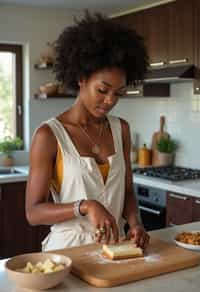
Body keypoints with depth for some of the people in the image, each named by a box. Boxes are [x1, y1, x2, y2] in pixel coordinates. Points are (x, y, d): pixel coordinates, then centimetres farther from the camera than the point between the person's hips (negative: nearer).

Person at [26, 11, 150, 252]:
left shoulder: (121, 129, 3)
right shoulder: (49, 135, -11)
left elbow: (127, 191, 8)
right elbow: (33, 212, -12)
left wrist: (134, 222, -11)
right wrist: (85, 206, -26)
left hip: (114, 247, 3)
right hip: (68, 249, -3)